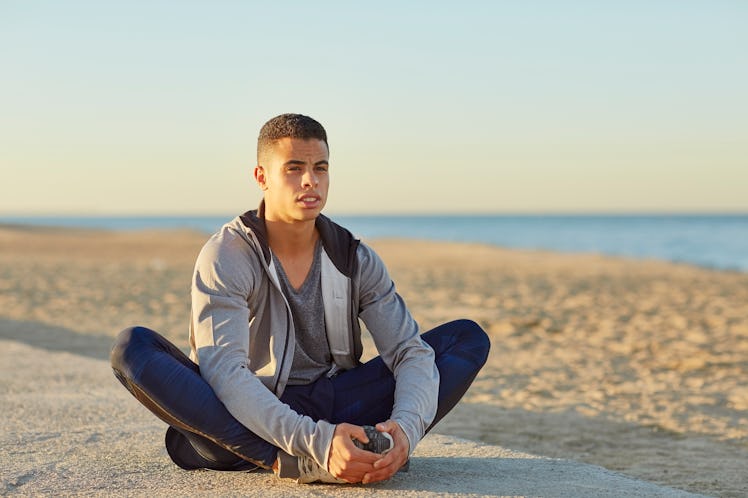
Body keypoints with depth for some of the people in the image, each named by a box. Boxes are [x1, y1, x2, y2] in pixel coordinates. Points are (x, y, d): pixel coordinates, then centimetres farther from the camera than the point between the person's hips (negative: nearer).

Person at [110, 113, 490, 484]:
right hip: (246, 421, -3)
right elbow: (223, 372, -28)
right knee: (133, 348, -31)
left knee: (468, 338, -8)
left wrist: (405, 428, -31)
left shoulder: (356, 259, 0)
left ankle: (367, 453, -34)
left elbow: (410, 350, -7)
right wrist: (314, 441, -42)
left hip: (335, 407, 4)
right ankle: (287, 461, -42)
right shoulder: (226, 257, -14)